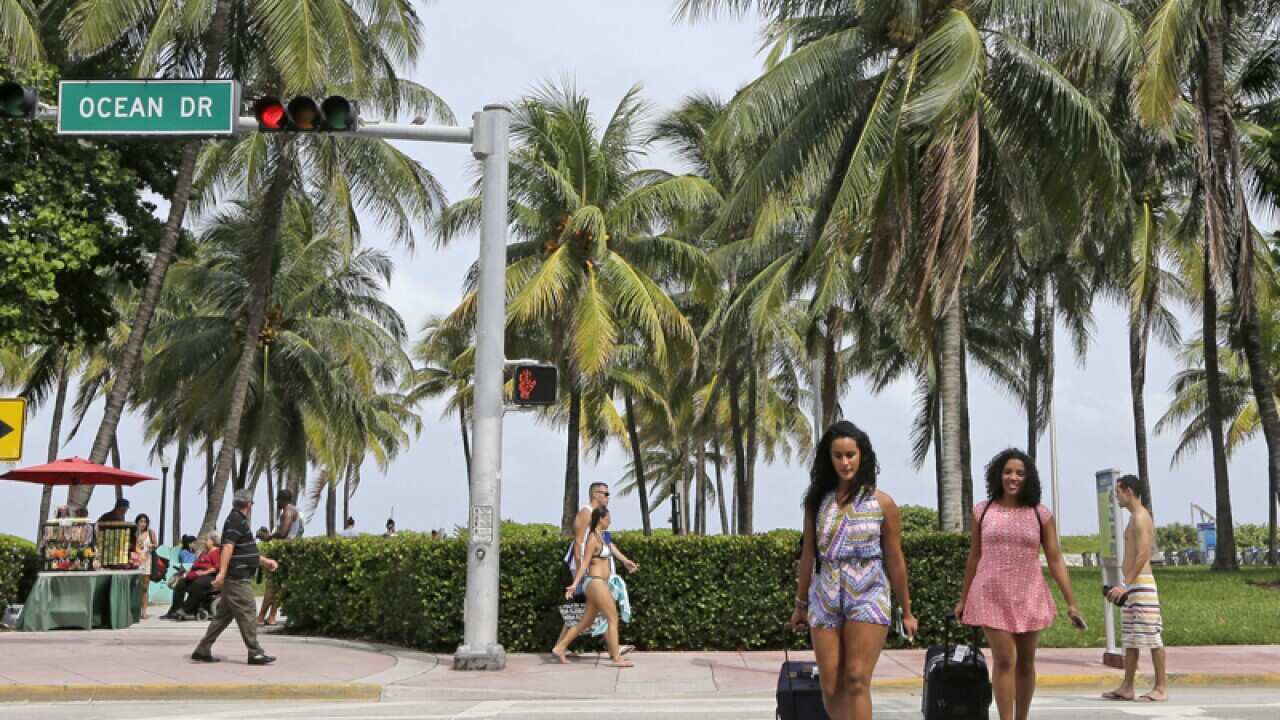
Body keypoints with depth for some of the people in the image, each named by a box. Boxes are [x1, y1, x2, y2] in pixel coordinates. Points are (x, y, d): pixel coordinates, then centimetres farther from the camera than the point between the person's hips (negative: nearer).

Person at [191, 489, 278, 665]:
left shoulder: (239, 520, 20)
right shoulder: (236, 520, -12)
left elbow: (247, 550, 29)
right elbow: (228, 547, -22)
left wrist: (265, 561, 31)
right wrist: (222, 572, -28)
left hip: (236, 578, 10)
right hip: (238, 578, -10)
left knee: (224, 615, 12)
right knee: (246, 614, -6)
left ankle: (202, 651, 16)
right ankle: (255, 654, -3)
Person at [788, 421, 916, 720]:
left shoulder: (882, 503, 0)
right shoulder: (818, 500, 7)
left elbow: (895, 560, 4)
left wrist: (906, 612, 7)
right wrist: (800, 604, 17)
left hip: (867, 597, -3)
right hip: (825, 599, 3)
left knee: (857, 682, -12)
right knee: (830, 688, 3)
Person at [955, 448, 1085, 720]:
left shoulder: (1041, 514, 1)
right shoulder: (982, 511, 2)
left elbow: (1056, 560, 2)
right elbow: (974, 557, 10)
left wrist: (1071, 603, -3)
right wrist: (963, 598, 12)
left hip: (1029, 597, 1)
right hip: (993, 596, -1)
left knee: (1025, 664, 10)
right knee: (1004, 661, -10)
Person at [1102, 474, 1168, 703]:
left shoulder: (1140, 517, -11)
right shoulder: (1135, 517, 18)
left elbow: (1143, 555, -20)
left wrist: (1125, 585, -21)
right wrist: (1125, 586, 19)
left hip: (1141, 584, -10)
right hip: (1132, 586, 10)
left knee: (1152, 635, -5)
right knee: (1130, 638, 10)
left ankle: (1161, 687, -1)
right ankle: (1127, 687, 14)